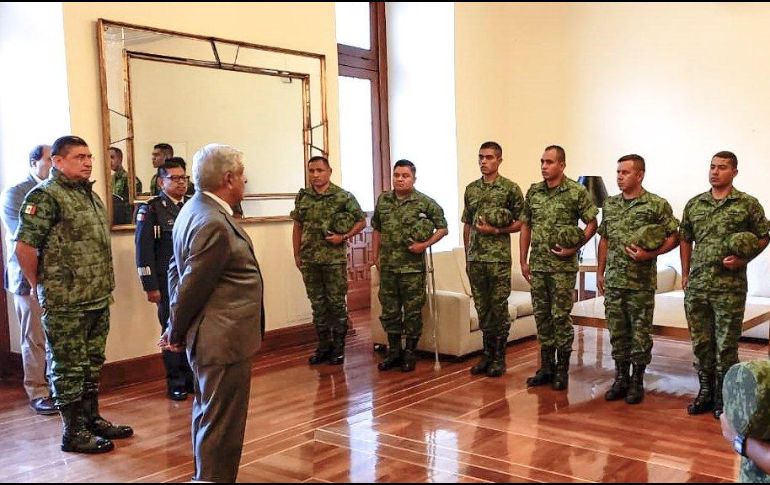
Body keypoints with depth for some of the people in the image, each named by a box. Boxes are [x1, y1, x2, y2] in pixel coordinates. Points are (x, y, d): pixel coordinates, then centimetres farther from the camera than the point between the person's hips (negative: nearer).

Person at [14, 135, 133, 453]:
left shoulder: (89, 193, 13)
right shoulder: (45, 196, -12)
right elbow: (24, 247, -18)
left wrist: (105, 285, 14)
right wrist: (39, 287, -9)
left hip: (98, 299, 8)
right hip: (66, 304, -8)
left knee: (92, 364, 17)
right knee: (69, 368, 3)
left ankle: (92, 419, 31)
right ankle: (74, 433, 14)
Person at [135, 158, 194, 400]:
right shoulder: (151, 210, -4)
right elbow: (144, 250, -7)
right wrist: (150, 287, -10)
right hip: (168, 284, -4)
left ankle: (192, 377, 21)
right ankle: (175, 383, 18)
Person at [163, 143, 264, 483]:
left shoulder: (196, 209, 9)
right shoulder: (214, 224, -23)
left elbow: (177, 268, 13)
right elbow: (192, 286, -19)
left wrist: (177, 328, 12)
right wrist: (177, 333, -4)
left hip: (212, 337, 11)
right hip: (224, 340, -11)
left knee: (209, 416, 22)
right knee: (221, 425, 1)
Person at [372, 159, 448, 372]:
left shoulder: (425, 202, -5)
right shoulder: (383, 200, 8)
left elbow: (443, 228, -1)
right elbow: (376, 229, 18)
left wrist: (425, 244, -13)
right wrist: (375, 254, 13)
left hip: (413, 267, -4)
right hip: (387, 267, 4)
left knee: (412, 312, 4)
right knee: (389, 311, 11)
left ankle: (409, 353, 16)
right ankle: (393, 352, 24)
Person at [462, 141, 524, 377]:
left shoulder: (510, 188, -4)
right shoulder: (471, 188, 11)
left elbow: (521, 223, -3)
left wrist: (496, 230, -14)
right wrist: (467, 253, 13)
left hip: (499, 258, -5)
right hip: (475, 259, 5)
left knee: (499, 308, 1)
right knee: (482, 308, 11)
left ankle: (499, 357, 11)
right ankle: (487, 353, 21)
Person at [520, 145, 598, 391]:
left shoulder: (577, 192, -7)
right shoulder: (533, 191, 8)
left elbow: (592, 223, -2)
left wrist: (574, 248, -13)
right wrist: (523, 260, 9)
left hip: (563, 266, -5)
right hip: (537, 266, 5)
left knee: (561, 316, 0)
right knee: (541, 315, 10)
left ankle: (562, 369, 11)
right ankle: (546, 367, 21)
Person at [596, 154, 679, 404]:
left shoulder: (657, 205, -6)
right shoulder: (610, 204, 10)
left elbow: (673, 237, -5)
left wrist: (650, 254, -18)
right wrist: (600, 272, 12)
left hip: (641, 282, -4)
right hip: (613, 281, 5)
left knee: (640, 334, 4)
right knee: (617, 332, 10)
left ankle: (637, 381, 16)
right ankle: (621, 379, 22)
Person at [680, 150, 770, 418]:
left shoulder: (748, 204, -1)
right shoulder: (694, 204, 9)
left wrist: (743, 259, -12)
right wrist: (685, 274, 9)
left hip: (730, 286, -3)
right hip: (696, 286, 4)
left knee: (726, 345, 3)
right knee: (701, 343, 10)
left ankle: (724, 397, 15)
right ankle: (706, 392, 23)